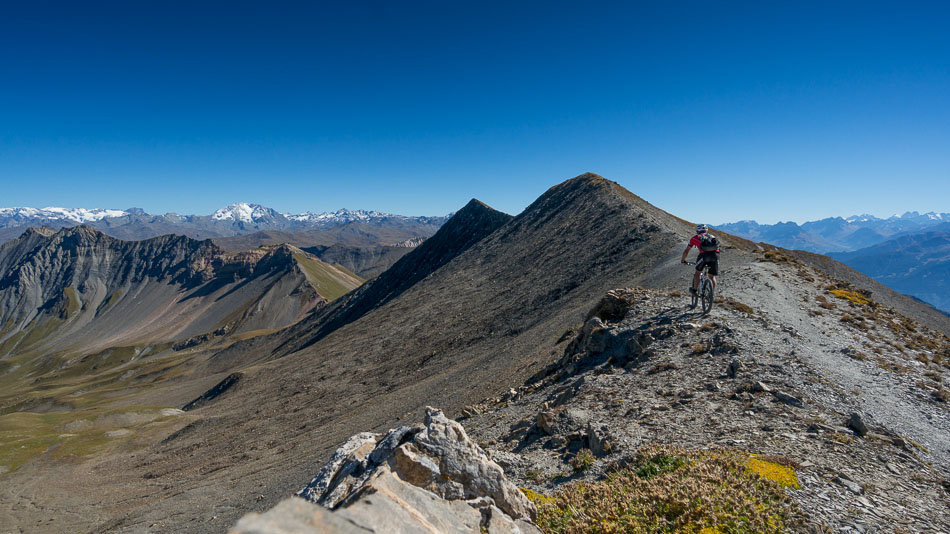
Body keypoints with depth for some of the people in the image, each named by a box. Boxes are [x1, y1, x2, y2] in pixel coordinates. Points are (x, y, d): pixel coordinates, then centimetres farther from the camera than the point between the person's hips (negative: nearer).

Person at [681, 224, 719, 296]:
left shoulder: (695, 238, 26)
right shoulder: (711, 236, 35)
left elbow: (686, 251, 32)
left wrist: (683, 260, 48)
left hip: (705, 254, -3)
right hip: (715, 254, 3)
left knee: (697, 272, 20)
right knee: (712, 276, 16)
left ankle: (694, 290, 25)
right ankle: (713, 292, 8)